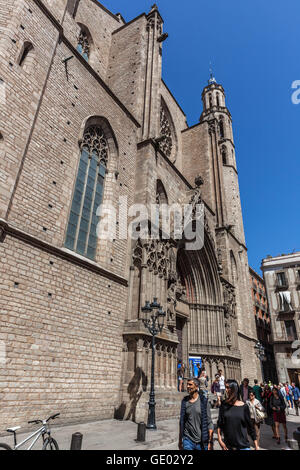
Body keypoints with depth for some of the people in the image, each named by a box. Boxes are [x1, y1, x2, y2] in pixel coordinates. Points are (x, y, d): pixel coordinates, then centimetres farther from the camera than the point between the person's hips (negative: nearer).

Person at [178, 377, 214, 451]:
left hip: (201, 441, -2)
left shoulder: (204, 401, -8)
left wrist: (210, 442, -10)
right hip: (187, 440, 2)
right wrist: (180, 440, 9)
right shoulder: (184, 401, 1)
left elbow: (209, 423, -6)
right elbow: (181, 422, 8)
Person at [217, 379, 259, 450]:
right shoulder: (224, 404, -3)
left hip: (243, 446, -1)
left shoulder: (244, 407, -6)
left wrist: (256, 446, 4)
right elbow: (219, 424, 2)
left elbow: (250, 427, 2)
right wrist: (219, 439, -6)